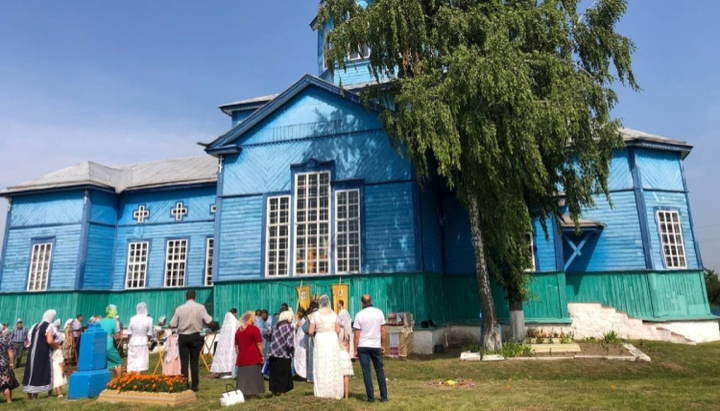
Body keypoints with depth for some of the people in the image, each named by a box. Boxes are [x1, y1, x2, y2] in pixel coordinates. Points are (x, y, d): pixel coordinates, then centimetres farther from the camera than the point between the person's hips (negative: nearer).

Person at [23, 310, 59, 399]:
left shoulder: (35, 326, 14)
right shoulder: (49, 326, -9)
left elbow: (31, 340, 15)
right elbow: (49, 341, -18)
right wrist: (56, 346, -2)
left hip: (32, 352, 7)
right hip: (42, 353, -7)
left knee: (31, 372, 11)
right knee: (40, 373, 2)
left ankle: (29, 396, 18)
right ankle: (35, 396, 4)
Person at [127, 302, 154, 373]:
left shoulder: (132, 319, -1)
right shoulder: (148, 319, -8)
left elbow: (129, 333, 4)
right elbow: (149, 334, -4)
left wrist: (128, 343, 17)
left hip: (132, 343, 3)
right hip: (142, 343, -2)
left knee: (131, 364, 10)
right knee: (140, 363, 2)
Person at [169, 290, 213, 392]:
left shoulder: (179, 308, -3)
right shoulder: (200, 307, -6)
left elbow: (172, 325, -2)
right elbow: (209, 322, -9)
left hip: (183, 337, 1)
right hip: (195, 337, 0)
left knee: (184, 362, 5)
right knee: (194, 362, 7)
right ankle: (194, 385, 11)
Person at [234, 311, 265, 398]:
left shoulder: (238, 330, 11)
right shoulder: (254, 329, -8)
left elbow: (236, 346, 15)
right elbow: (259, 344, -10)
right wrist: (262, 355, -3)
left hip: (242, 358, 5)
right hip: (253, 357, -5)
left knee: (243, 376, 10)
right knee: (253, 375, 3)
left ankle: (242, 393, 9)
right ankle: (252, 392, 4)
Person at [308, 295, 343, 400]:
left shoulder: (316, 315, -3)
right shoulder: (334, 314, 1)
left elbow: (310, 332, -5)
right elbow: (338, 330, 1)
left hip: (320, 340, -1)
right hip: (332, 340, 1)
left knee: (321, 367, 5)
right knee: (333, 367, 7)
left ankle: (323, 392, 8)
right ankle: (334, 392, 11)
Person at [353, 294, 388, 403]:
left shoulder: (359, 315, -6)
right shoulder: (379, 312, 0)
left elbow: (357, 335, -6)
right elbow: (384, 331, 1)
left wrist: (355, 350, 0)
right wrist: (383, 345, 11)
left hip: (363, 346, -2)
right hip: (376, 346, 2)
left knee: (366, 372, 5)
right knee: (380, 371, 12)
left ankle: (371, 397, 6)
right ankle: (384, 396, 12)